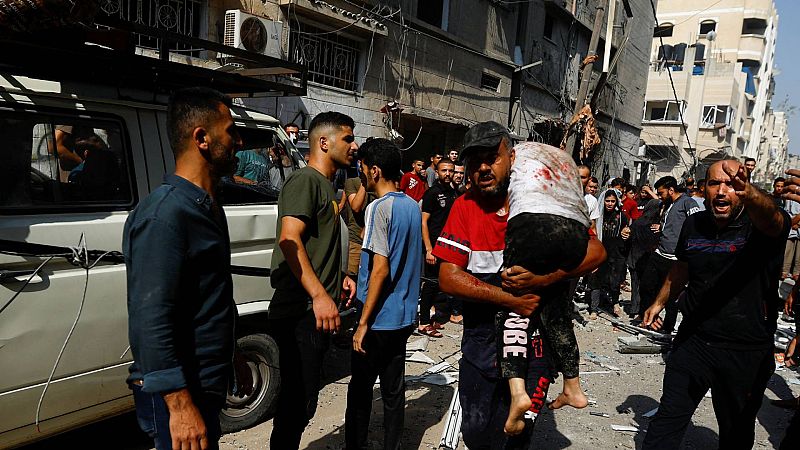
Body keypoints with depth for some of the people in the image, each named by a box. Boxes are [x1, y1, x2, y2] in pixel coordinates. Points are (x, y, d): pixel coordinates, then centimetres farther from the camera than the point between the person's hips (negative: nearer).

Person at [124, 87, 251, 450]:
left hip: (206, 386, 9)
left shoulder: (207, 208, 9)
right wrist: (180, 406, -26)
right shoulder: (165, 215, -22)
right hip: (178, 395, -9)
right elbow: (150, 321, -26)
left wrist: (233, 362, 22)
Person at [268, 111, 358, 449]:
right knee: (299, 402, -5)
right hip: (301, 311, -10)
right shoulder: (305, 180, -10)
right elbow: (290, 239, -23)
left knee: (301, 401, 19)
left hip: (316, 311, 10)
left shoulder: (325, 185, 20)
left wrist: (340, 276, 14)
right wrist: (319, 294, -30)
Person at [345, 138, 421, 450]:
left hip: (379, 319, -8)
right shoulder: (412, 206, 7)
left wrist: (363, 323, -16)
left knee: (360, 389, 8)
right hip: (403, 316, 8)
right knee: (394, 390, 16)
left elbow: (380, 269, -21)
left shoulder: (379, 208, -17)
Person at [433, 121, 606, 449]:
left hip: (534, 342, -1)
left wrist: (545, 278, -26)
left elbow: (595, 251, -10)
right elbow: (448, 277, -11)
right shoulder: (465, 207, -5)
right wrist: (508, 299, -20)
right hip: (482, 339, 2)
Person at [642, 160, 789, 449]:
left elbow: (770, 218, -40)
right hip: (693, 340, 3)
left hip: (747, 352, -2)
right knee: (668, 420, 8)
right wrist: (658, 304, 25)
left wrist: (748, 193, -62)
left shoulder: (760, 225, -13)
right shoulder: (694, 224, 1)